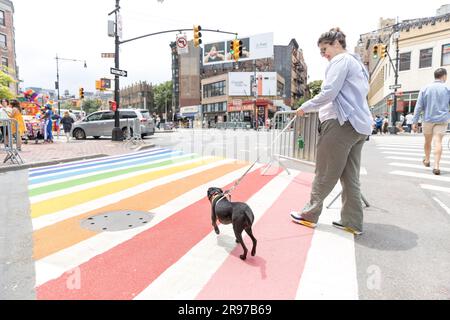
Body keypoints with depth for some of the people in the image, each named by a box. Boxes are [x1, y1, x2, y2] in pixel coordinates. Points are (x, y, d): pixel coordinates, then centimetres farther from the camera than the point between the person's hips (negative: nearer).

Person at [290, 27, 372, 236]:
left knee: (325, 175, -2)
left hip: (341, 124, -9)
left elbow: (328, 93, -14)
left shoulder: (341, 60, -3)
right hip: (359, 126, 9)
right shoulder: (357, 63, 27)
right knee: (350, 177, 9)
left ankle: (309, 215, 8)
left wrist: (306, 107, -4)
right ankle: (352, 222, 12)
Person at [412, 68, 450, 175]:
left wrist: (415, 122, 0)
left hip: (428, 119, 2)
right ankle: (436, 166, -13)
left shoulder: (425, 89, 2)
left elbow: (419, 107, -1)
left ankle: (427, 160, 36)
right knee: (438, 142, -6)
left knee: (427, 141, 17)